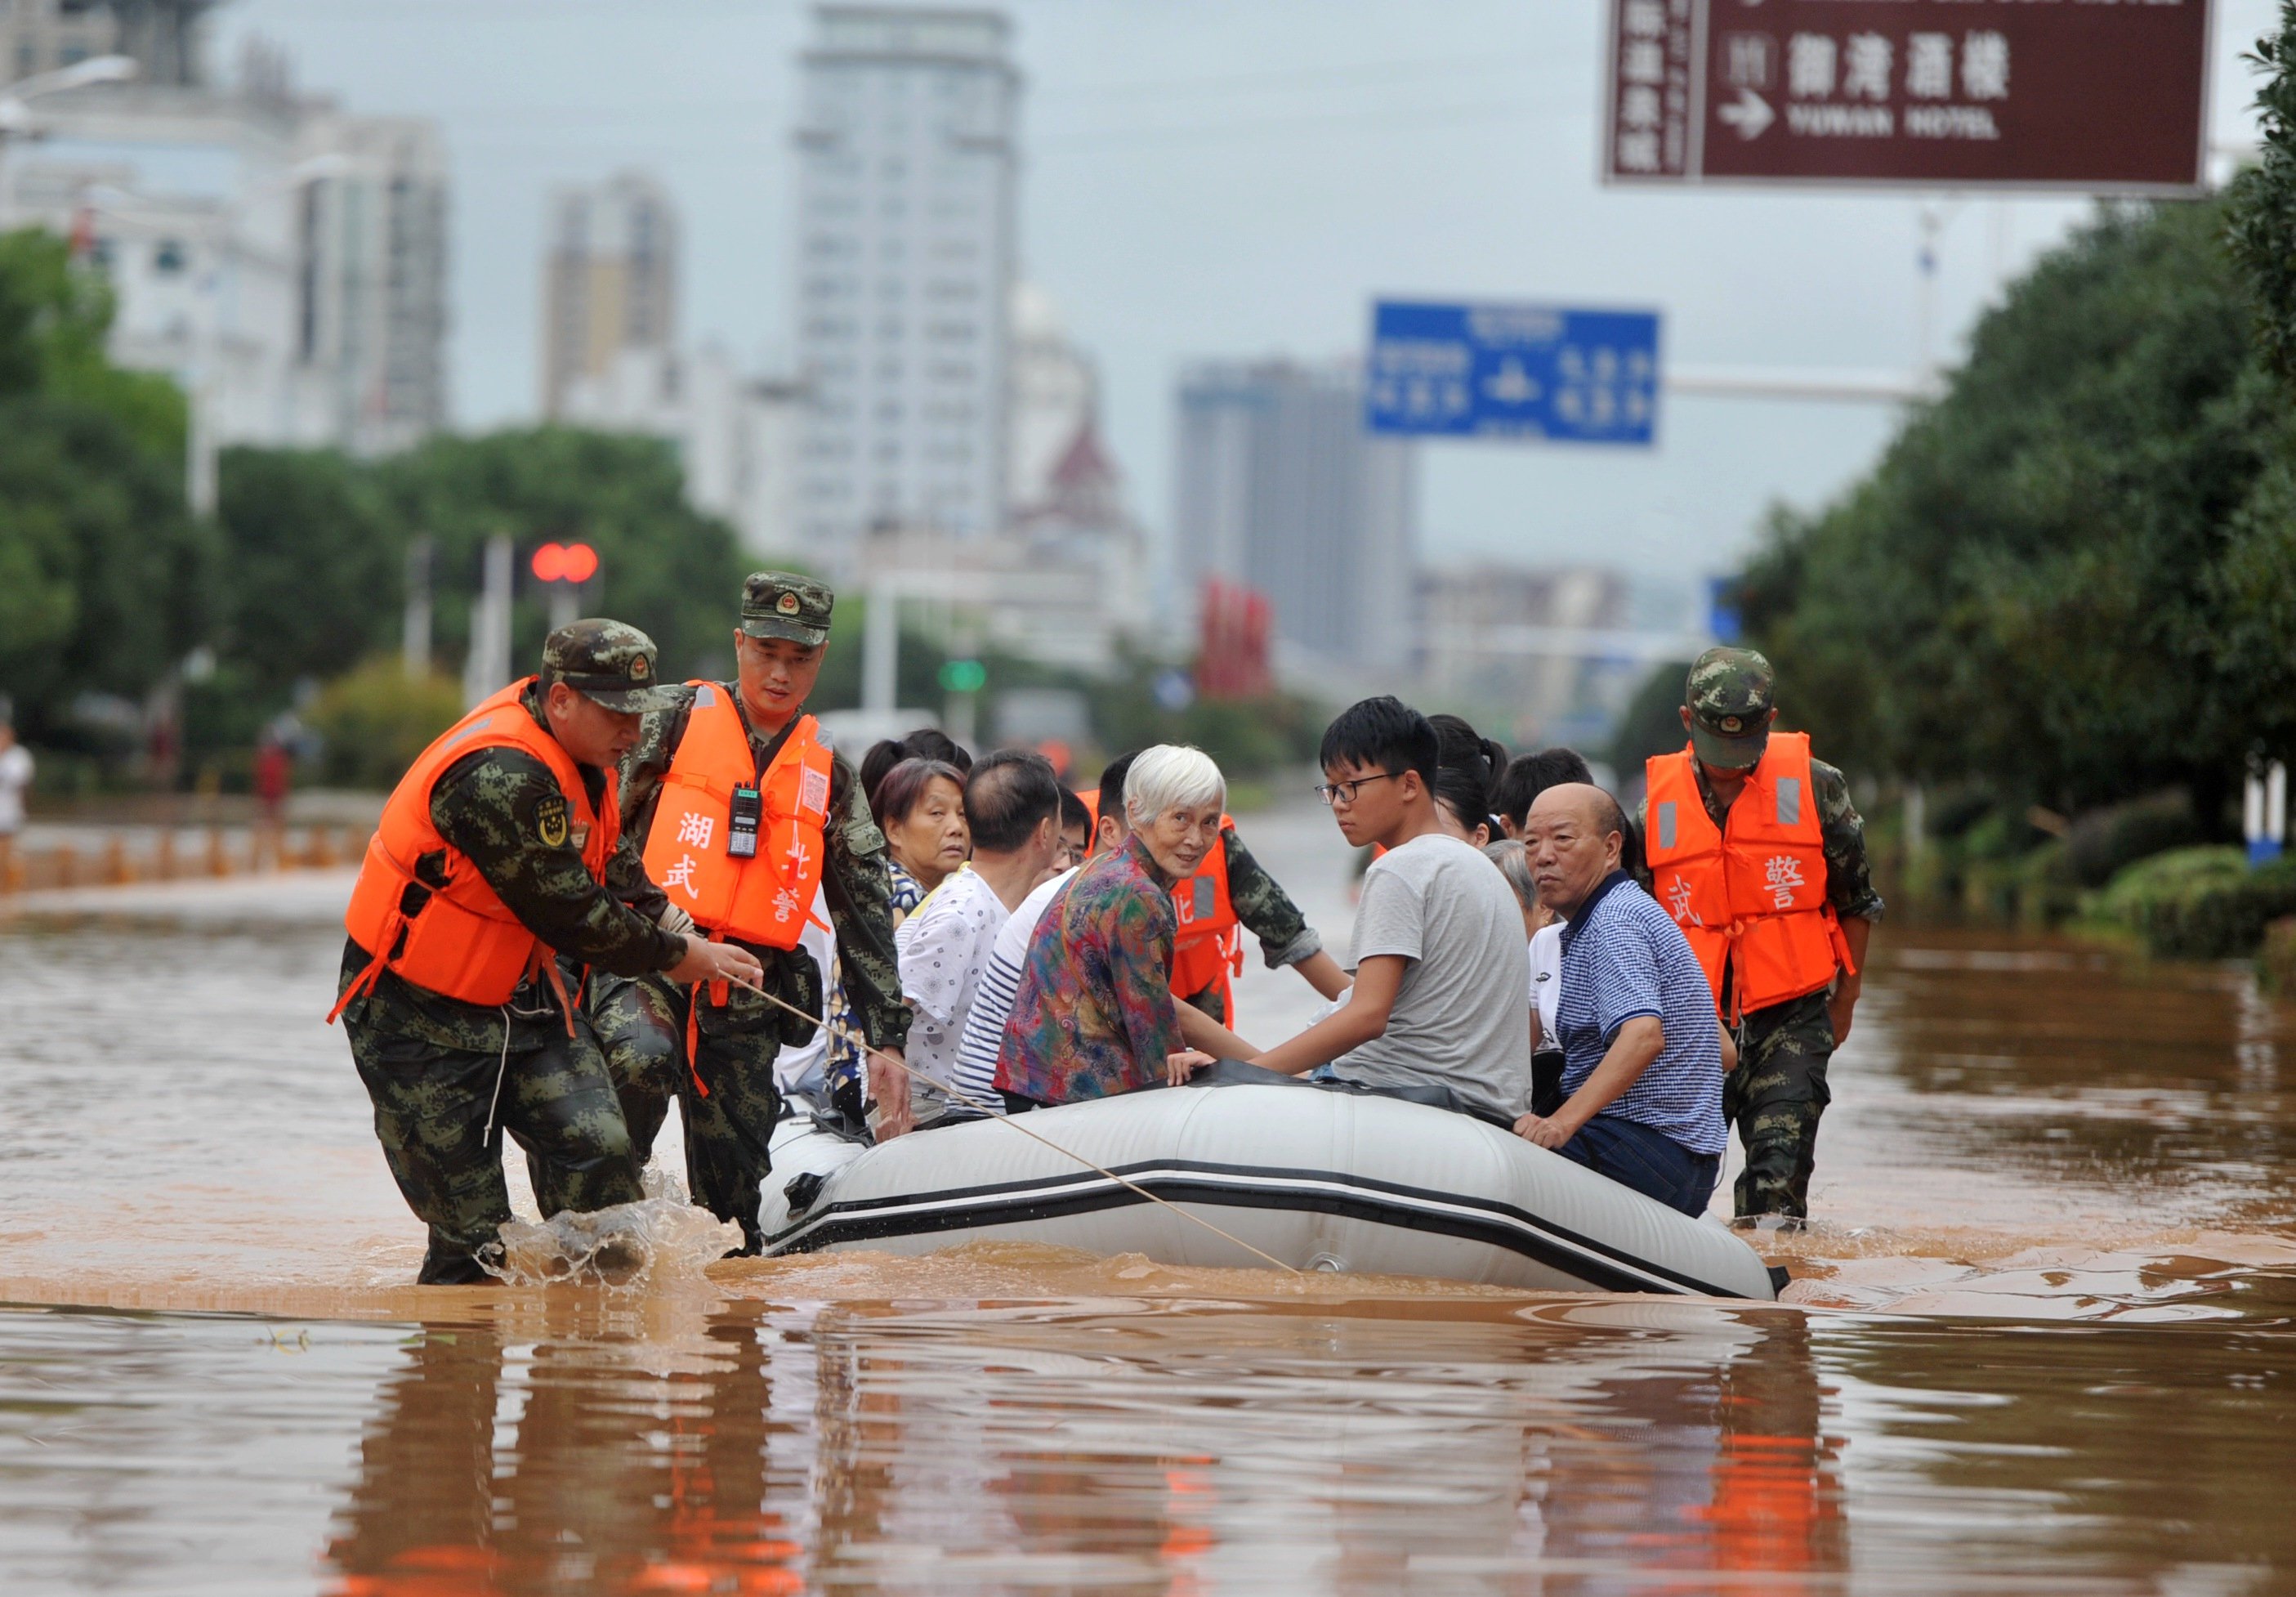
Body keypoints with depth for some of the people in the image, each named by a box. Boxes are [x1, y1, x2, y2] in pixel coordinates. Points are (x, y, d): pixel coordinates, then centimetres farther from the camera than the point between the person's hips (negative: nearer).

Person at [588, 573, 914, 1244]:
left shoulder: (829, 776, 17)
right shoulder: (678, 717, 6)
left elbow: (867, 918, 18)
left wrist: (886, 1038, 13)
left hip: (747, 994, 4)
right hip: (644, 960, -4)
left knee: (736, 1183, 0)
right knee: (642, 1057, -35)